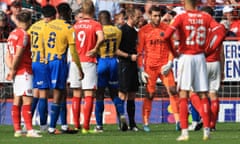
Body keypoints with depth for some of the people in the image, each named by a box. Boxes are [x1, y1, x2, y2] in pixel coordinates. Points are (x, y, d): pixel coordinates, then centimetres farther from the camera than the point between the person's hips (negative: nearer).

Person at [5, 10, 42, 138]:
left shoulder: (12, 34, 14)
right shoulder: (24, 34, -11)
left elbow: (8, 55, 13)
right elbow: (18, 55, -17)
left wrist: (11, 69, 3)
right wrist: (13, 71, -7)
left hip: (17, 73, 9)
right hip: (24, 71, -9)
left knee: (17, 101, 8)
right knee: (27, 100, -11)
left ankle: (17, 130, 9)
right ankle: (29, 130, -17)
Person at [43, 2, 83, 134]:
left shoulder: (48, 25, 8)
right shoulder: (68, 28, -9)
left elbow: (44, 44, 14)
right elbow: (73, 51, -9)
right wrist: (79, 69, -2)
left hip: (48, 60, 7)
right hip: (60, 61, -6)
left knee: (62, 93, 16)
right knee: (57, 95, -4)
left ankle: (64, 125, 18)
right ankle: (52, 127, -6)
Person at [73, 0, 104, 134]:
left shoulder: (75, 25, 8)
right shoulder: (96, 25, -5)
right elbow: (101, 38, -22)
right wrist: (95, 49, -9)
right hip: (89, 62, -4)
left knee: (77, 94, 12)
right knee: (89, 95, -4)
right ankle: (86, 126, -9)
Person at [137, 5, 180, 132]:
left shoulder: (166, 29, 7)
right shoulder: (144, 31, 2)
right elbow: (140, 52, 4)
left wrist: (169, 63, -5)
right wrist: (142, 71, -2)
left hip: (165, 66, 1)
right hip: (150, 67, -1)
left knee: (173, 91, -9)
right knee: (150, 95, -2)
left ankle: (178, 122, -9)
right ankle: (146, 123, 4)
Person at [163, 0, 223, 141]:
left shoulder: (181, 17, -5)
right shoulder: (206, 17, 4)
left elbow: (166, 36, -17)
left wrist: (174, 52, -2)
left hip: (185, 57, -3)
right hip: (200, 57, 3)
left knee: (183, 95, 1)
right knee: (203, 95, 8)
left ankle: (184, 131, -6)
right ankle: (207, 129, 4)